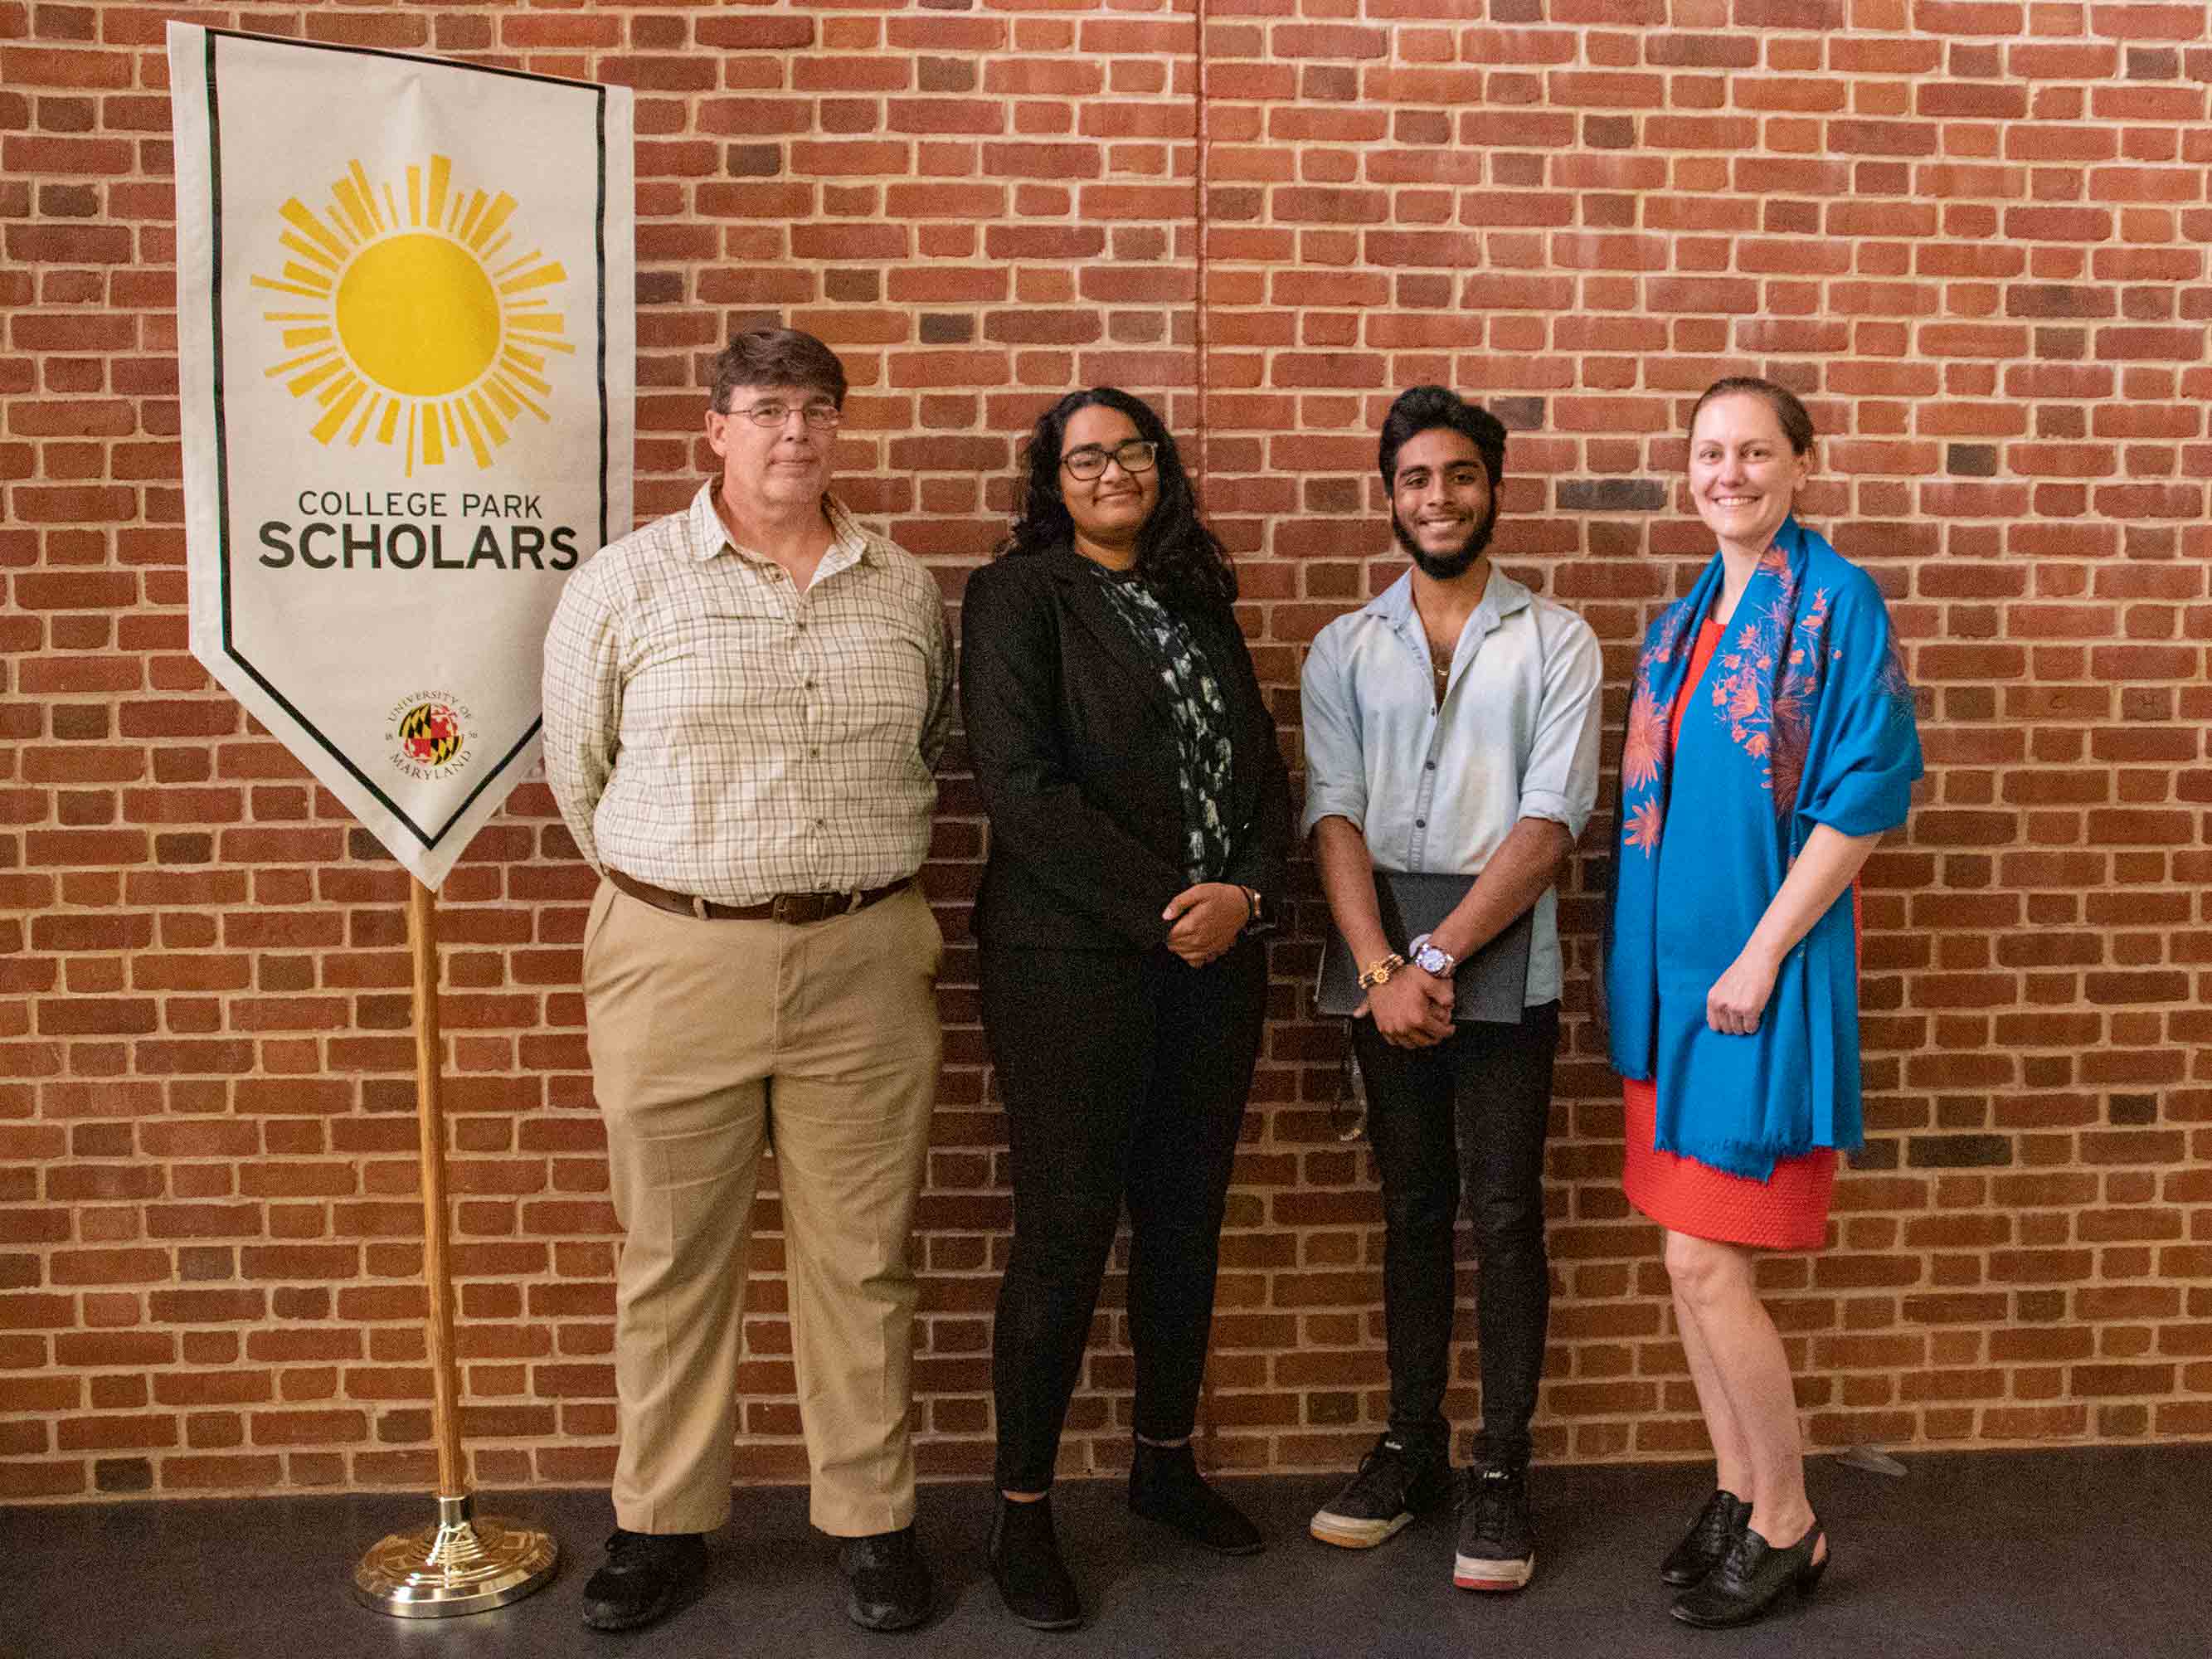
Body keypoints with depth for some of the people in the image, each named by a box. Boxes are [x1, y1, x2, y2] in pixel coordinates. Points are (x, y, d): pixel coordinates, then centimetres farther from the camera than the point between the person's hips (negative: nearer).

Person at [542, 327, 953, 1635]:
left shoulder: (906, 592, 7)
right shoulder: (626, 583, 1)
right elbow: (578, 772, 7)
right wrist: (674, 891, 11)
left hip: (866, 963, 1)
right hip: (676, 962, -1)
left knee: (864, 1257, 8)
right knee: (674, 1257, 9)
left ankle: (874, 1520, 24)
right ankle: (663, 1525, 26)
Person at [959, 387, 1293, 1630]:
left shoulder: (1200, 598, 16)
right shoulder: (1018, 594, -2)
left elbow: (1263, 767, 12)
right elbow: (1020, 784, -13)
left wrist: (1246, 893, -7)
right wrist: (1162, 909, -15)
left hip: (1217, 955, 6)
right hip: (1073, 959, -6)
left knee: (1187, 1216, 13)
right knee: (1067, 1229, -1)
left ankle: (1167, 1462, 31)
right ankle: (1024, 1510, 14)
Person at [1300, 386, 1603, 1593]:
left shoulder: (1555, 642, 2)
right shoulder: (1344, 650, 9)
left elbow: (1551, 818, -8)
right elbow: (1333, 815, -1)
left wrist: (1441, 955, -16)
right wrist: (1381, 968, -14)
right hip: (1383, 967, 3)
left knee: (1503, 1214, 1)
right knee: (1412, 1210, 12)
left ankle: (1501, 1469, 14)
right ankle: (1411, 1445, 25)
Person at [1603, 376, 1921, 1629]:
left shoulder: (1838, 604, -8)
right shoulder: (1681, 626, 13)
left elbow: (1867, 795, -14)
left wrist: (1758, 956, -16)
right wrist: (1646, 962, 10)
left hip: (1763, 971, -7)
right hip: (1675, 967, 7)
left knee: (1708, 1265, -5)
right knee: (1694, 1260, 12)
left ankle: (1789, 1527, 15)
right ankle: (1740, 1495, 28)